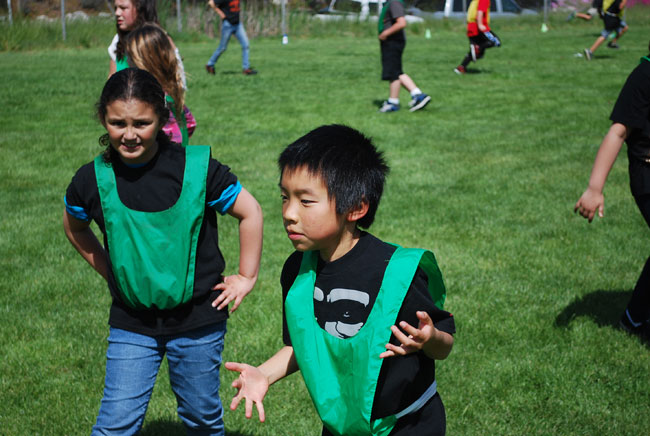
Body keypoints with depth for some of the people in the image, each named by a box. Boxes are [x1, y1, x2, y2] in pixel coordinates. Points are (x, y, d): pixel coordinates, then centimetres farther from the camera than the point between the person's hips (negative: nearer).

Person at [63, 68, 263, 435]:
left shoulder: (198, 168, -14)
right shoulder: (93, 180, -8)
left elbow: (250, 213, -3)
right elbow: (75, 227, 14)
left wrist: (246, 277, 0)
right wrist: (109, 270, 9)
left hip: (198, 319, -1)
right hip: (131, 323, 1)